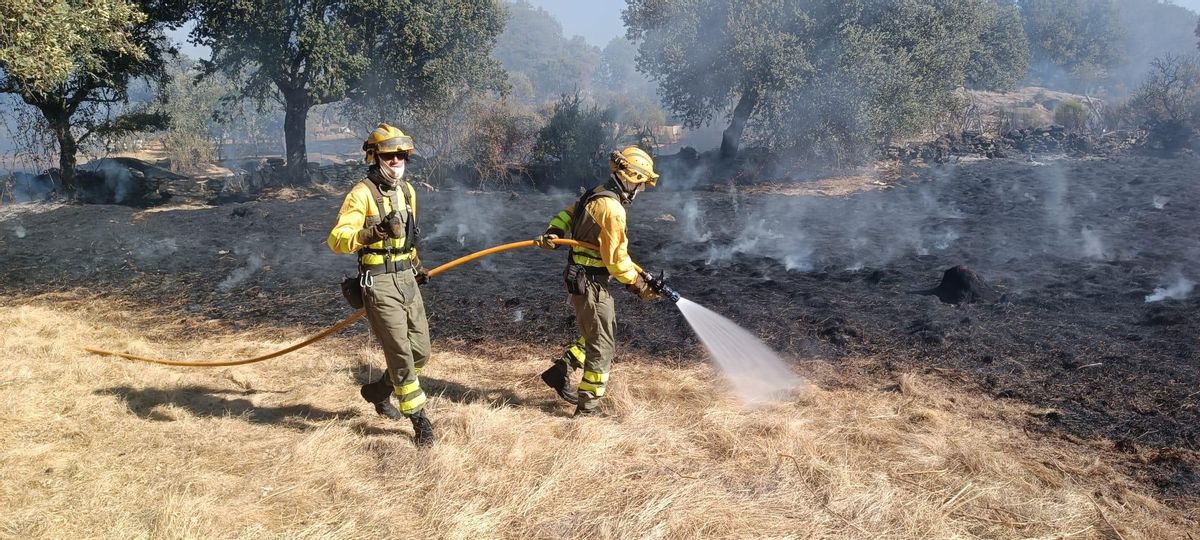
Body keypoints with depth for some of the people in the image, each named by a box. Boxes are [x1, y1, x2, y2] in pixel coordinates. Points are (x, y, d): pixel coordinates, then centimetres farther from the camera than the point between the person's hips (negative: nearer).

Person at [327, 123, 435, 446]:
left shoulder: (407, 190, 12)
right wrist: (373, 232, -32)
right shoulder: (362, 194, -12)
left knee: (421, 352, 11)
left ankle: (378, 390, 35)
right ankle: (419, 420, 5)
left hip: (407, 280, 8)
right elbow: (336, 240, -19)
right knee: (401, 355, -6)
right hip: (380, 284, -7)